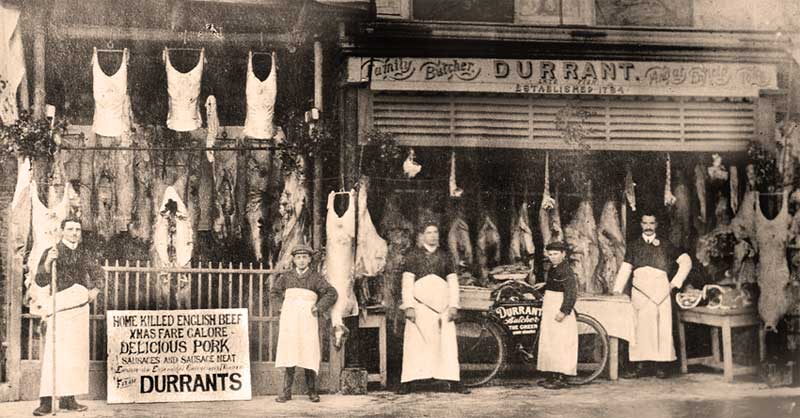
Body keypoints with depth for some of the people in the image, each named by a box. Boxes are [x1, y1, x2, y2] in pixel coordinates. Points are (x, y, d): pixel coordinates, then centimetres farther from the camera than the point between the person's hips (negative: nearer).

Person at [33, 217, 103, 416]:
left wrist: (95, 289, 6)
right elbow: (41, 281, -10)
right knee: (54, 353, -13)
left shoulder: (83, 252, 10)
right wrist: (48, 262, -26)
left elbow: (98, 273, 24)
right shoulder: (53, 252, -3)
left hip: (79, 307, 5)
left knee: (76, 353, 7)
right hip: (58, 307, -5)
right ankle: (46, 401, -15)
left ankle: (68, 398, 14)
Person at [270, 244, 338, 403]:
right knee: (289, 353, -1)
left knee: (309, 353, -6)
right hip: (289, 319, 2)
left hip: (308, 319, -2)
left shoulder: (316, 278, 6)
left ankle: (312, 391, 3)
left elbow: (331, 293, 2)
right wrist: (286, 299, 13)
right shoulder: (286, 277, 12)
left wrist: (319, 307, -5)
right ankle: (286, 391, 3)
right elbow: (273, 293, 23)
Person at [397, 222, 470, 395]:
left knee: (448, 342, -2)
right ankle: (407, 383, -2)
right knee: (415, 341, -5)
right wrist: (408, 306, -9)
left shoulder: (445, 256, 16)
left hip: (442, 305, 3)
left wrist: (453, 305, 2)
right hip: (420, 303, -2)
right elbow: (407, 281, 1)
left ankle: (454, 382, 0)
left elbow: (453, 281, 13)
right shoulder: (413, 255, 7)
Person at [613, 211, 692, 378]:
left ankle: (661, 366, -4)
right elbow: (625, 269, 12)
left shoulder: (665, 245, 13)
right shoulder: (634, 246, 18)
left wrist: (675, 283, 3)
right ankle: (639, 366, -3)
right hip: (640, 289, 1)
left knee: (662, 327, -7)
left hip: (660, 290, -1)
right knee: (640, 327, -5)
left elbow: (686, 262, 11)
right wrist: (617, 290, 0)